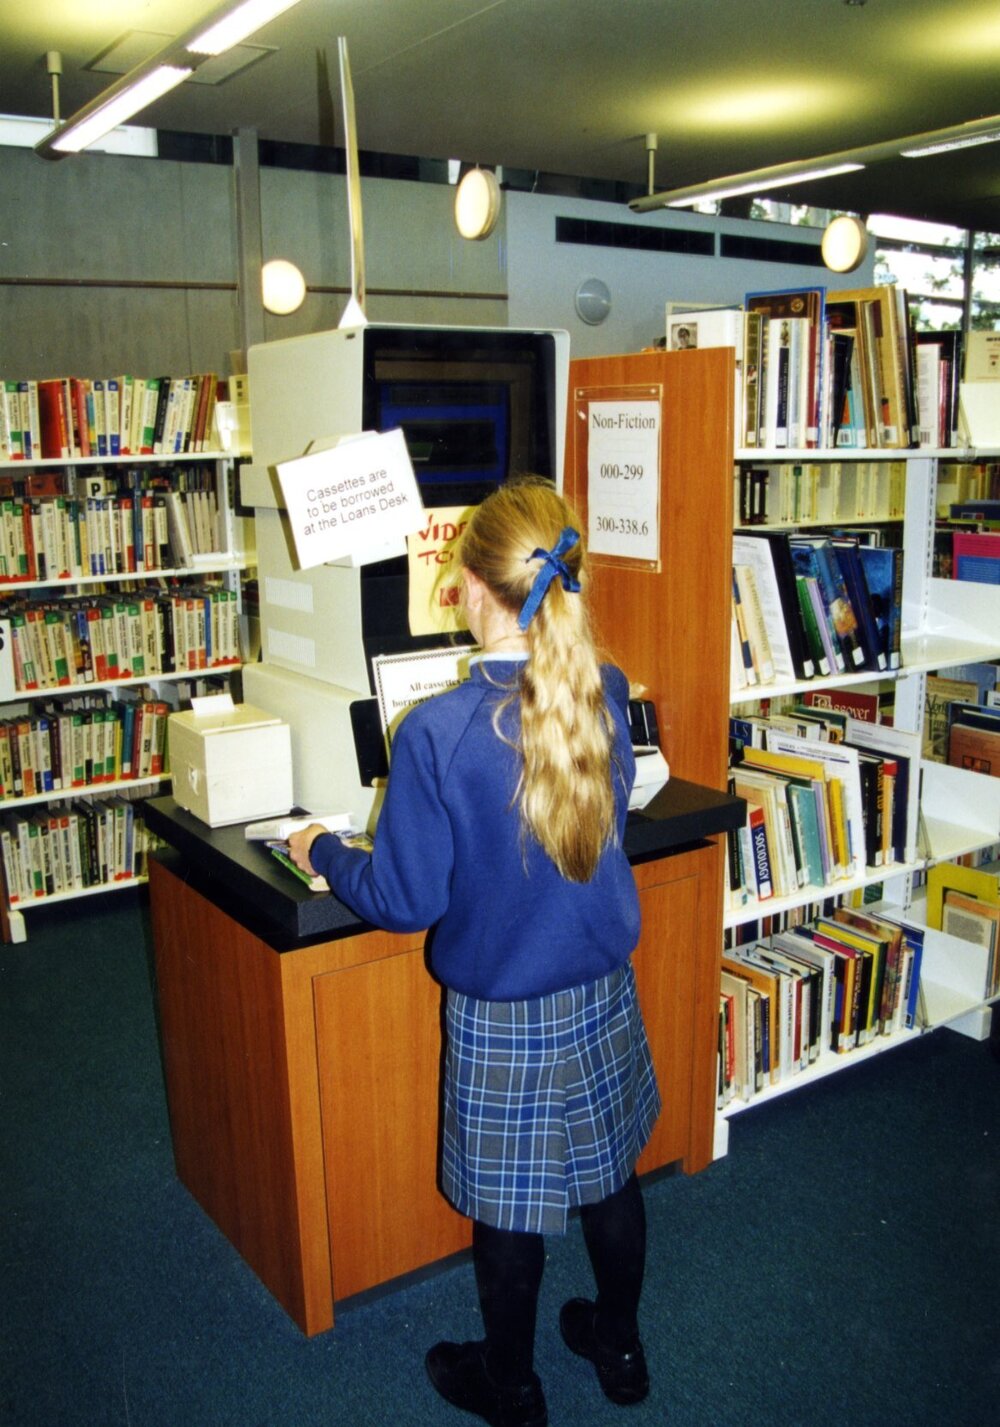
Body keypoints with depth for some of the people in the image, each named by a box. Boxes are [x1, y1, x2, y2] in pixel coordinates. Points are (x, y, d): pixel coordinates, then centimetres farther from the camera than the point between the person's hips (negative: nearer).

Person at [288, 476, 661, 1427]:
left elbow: (407, 902, -18)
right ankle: (620, 1348, 47)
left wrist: (322, 853, 1)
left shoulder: (437, 732, -25)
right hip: (604, 996, 5)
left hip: (500, 1015, -4)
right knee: (607, 1177, 24)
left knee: (506, 1211, 17)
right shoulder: (606, 695, -11)